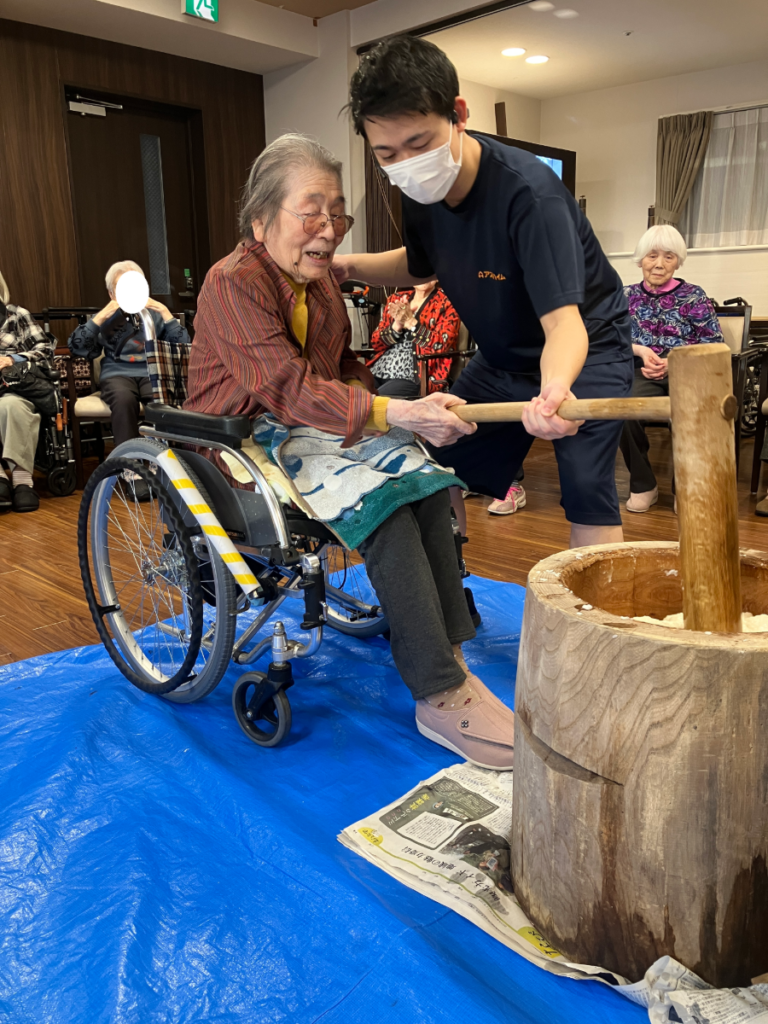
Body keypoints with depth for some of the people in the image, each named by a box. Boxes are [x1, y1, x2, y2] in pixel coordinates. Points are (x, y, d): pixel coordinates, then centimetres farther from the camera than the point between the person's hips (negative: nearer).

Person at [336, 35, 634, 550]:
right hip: (503, 355, 7)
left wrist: (557, 387, -61)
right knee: (442, 472, 7)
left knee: (586, 487, -21)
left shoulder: (527, 192, -31)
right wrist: (348, 266, -3)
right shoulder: (421, 192, -10)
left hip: (583, 346, -6)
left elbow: (563, 321, -39)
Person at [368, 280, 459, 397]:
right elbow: (375, 343, 10)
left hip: (414, 378, -5)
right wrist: (396, 326, -8)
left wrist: (411, 322, -16)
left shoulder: (447, 303, 4)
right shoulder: (396, 299, 17)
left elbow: (441, 346, -11)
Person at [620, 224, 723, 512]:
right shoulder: (627, 296, 12)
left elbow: (714, 344, 2)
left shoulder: (694, 296, 6)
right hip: (643, 374, 1)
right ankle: (642, 485, -11)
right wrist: (640, 350, -8)